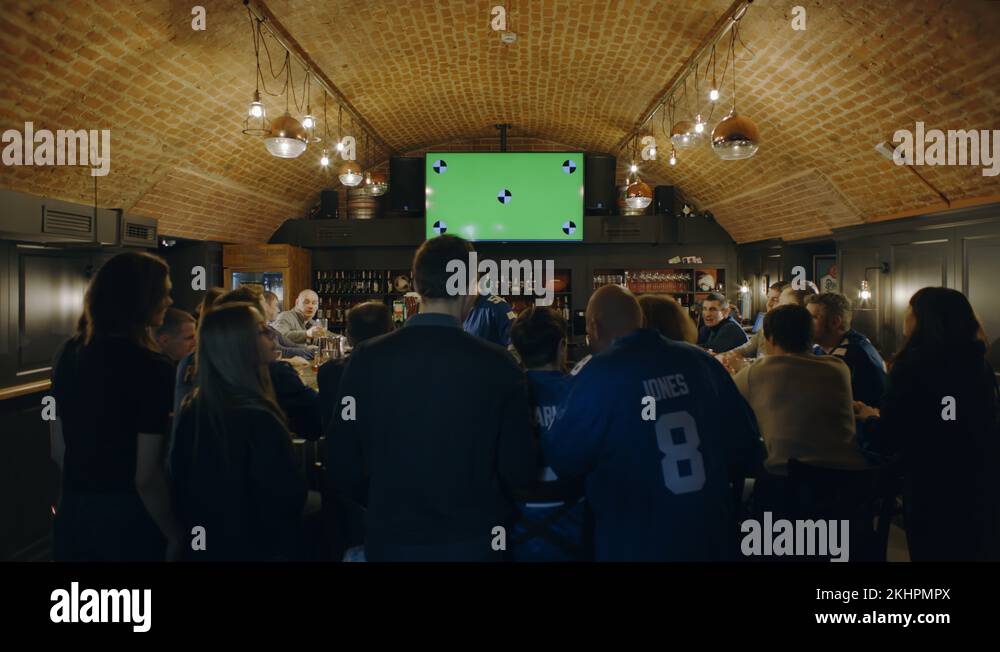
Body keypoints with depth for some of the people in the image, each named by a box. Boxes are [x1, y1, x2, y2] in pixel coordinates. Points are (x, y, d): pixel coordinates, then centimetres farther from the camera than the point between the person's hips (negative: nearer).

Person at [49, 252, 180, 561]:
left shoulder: (68, 354, 0)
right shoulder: (152, 368, -21)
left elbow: (58, 449, 8)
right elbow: (146, 476, -21)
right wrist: (174, 535, -8)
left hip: (72, 511, 6)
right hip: (127, 519, -6)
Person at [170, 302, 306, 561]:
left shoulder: (192, 408, -3)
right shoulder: (257, 419, -27)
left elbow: (181, 483, 9)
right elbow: (288, 497, -22)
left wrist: (192, 530, 20)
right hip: (254, 549, -7)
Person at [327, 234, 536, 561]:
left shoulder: (366, 359, -11)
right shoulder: (497, 364, -15)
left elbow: (342, 466, -5)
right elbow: (519, 470, -9)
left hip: (391, 538, 1)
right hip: (472, 538, -1)